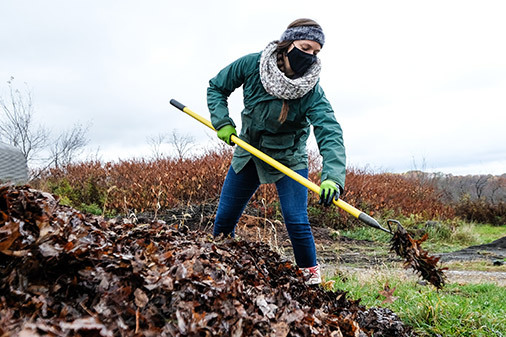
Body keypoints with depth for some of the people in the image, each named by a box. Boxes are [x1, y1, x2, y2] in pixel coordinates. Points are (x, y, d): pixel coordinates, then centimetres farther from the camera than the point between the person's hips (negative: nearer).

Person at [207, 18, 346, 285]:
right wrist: (222, 123, -15)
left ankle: (311, 275, 13)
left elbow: (330, 134, -34)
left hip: (288, 160, -2)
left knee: (296, 221, -13)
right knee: (224, 219, 7)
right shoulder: (251, 64, -16)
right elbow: (216, 88, 0)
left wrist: (332, 177, -50)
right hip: (248, 154, 3)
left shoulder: (312, 92, -22)